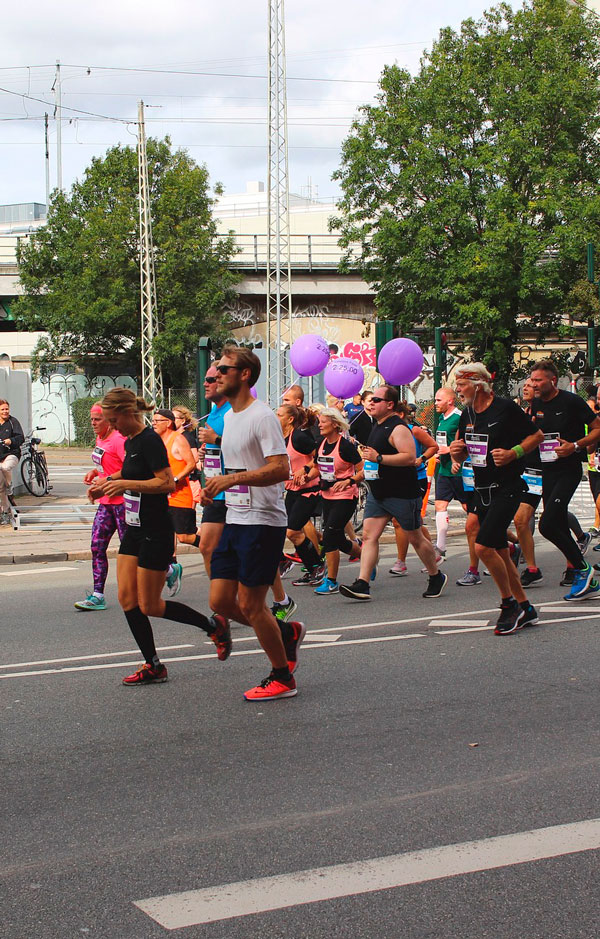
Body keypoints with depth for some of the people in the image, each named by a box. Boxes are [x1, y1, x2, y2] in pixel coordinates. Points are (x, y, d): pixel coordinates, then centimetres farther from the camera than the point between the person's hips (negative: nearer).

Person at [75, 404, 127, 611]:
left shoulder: (118, 440, -16)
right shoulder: (100, 439, 13)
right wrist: (95, 472, 9)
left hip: (121, 500, -9)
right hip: (106, 502, 9)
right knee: (97, 546, 2)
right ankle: (97, 596, 3)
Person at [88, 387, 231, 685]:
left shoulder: (149, 440, -17)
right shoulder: (130, 441, 12)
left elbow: (167, 483, -24)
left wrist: (125, 483, -27)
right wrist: (109, 481, 13)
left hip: (156, 533, -10)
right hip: (135, 529, 10)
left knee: (149, 605, -3)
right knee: (127, 599, 4)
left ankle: (214, 625, 13)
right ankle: (153, 666, 10)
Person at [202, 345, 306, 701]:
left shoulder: (262, 417, -14)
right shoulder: (229, 417, 15)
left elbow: (280, 470, -23)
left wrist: (231, 479, -28)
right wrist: (216, 486, 12)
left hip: (263, 522, -9)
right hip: (234, 521, 9)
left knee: (250, 605, -5)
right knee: (221, 601, 7)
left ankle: (282, 678, 11)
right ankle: (288, 632, 26)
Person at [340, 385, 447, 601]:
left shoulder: (398, 428, -15)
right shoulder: (378, 426, 14)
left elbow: (410, 457, -27)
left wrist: (379, 458, -27)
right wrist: (368, 458, 16)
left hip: (402, 494, -9)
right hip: (378, 493, 9)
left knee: (415, 538, 4)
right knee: (369, 535, -4)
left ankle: (437, 577, 23)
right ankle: (362, 585, -9)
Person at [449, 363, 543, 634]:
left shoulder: (506, 408, -10)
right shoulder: (467, 415, 9)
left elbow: (536, 435, -4)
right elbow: (461, 456, 19)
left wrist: (513, 453, -19)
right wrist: (456, 452, -4)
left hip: (507, 488, -7)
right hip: (481, 489, 7)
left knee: (483, 546, -17)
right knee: (500, 552, 9)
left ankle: (509, 603, 1)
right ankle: (524, 608, 21)